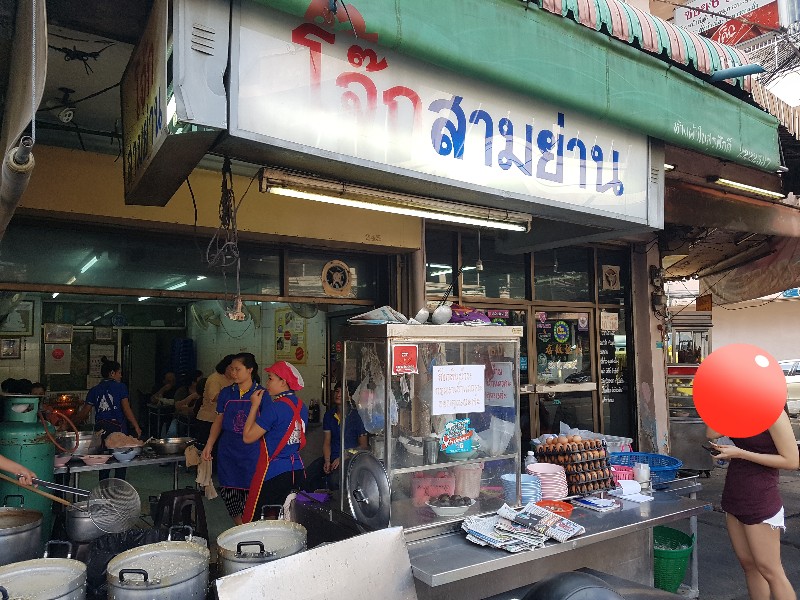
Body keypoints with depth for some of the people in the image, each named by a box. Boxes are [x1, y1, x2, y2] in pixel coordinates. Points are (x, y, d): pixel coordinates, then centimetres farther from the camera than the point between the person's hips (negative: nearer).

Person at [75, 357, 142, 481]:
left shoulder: (94, 390, 8)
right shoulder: (120, 387, -3)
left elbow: (84, 412, 9)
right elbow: (126, 410, -7)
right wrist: (136, 427, -2)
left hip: (100, 428, 4)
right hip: (118, 427, -4)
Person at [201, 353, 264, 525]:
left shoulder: (261, 394, -2)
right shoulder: (226, 393, 7)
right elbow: (218, 422, 13)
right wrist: (208, 446, 7)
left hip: (251, 452, -3)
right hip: (227, 451, 4)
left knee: (250, 493, -5)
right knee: (228, 492, 3)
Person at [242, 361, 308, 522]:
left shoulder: (273, 408, -17)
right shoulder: (301, 406, 6)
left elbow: (248, 437, -12)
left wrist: (255, 406, -5)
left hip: (274, 474, -8)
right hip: (297, 471, 8)